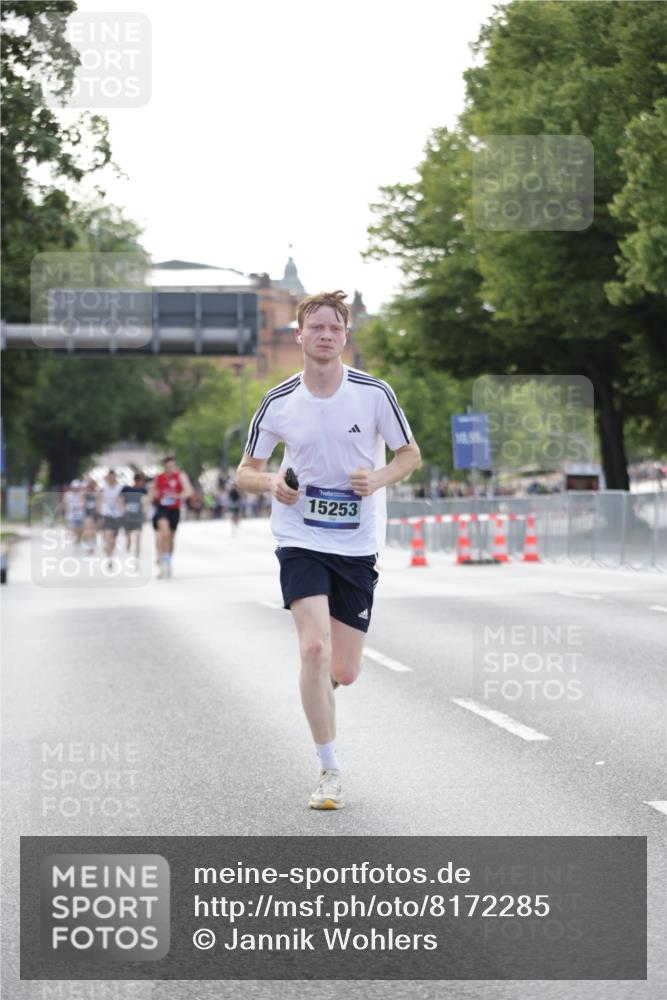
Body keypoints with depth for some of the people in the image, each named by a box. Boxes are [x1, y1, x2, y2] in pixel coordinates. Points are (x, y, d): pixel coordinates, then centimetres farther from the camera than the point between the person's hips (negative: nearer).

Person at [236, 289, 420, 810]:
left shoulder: (374, 392, -4)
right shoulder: (278, 402, -2)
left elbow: (410, 454, 6)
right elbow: (246, 471, 7)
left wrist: (379, 478, -15)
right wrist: (272, 482, -16)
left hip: (358, 543, 1)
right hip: (301, 540, -1)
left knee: (344, 671, 2)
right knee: (315, 648, -20)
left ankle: (320, 683, 42)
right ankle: (330, 771, -10)